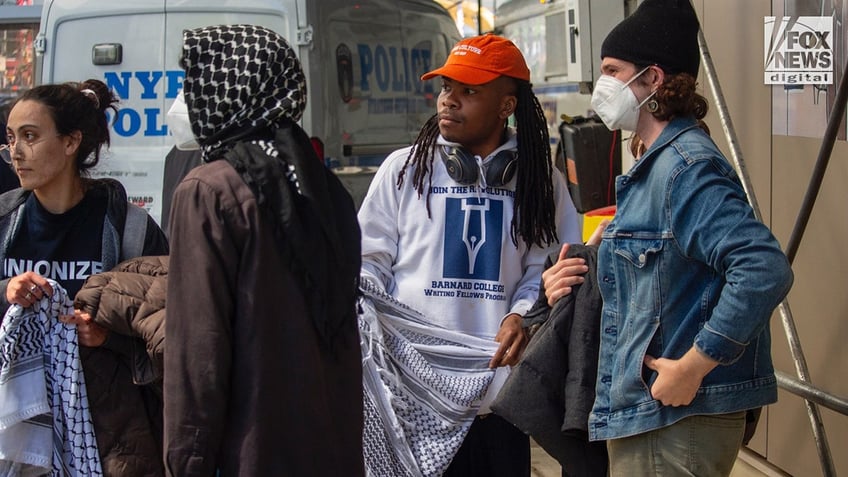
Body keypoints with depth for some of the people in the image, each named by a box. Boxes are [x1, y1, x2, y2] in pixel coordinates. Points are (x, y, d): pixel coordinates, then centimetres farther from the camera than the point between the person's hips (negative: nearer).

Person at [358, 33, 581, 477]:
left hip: (500, 389, 1)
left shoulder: (540, 180, 7)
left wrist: (522, 315, -11)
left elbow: (545, 266, 8)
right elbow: (370, 261, 6)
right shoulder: (404, 168, 4)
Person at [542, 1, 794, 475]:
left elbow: (765, 269, -29)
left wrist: (692, 366, -26)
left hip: (677, 422, -10)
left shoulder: (686, 166, -18)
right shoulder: (651, 166, 13)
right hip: (643, 413, 10)